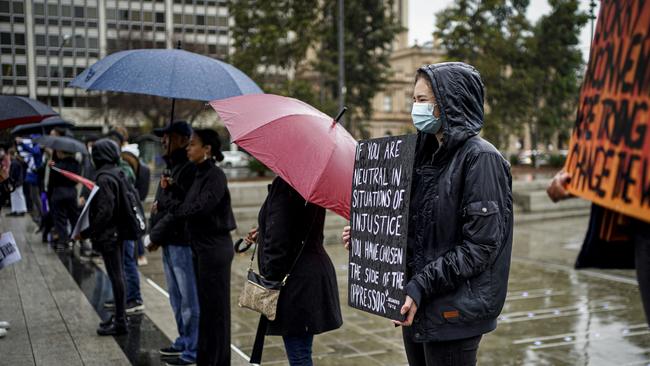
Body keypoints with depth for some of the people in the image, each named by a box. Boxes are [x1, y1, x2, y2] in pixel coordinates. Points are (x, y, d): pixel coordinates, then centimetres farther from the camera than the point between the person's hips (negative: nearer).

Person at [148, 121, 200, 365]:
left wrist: (156, 235, -12)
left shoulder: (190, 169, -16)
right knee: (176, 297, 19)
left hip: (182, 242, -10)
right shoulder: (172, 167, 17)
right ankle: (184, 341, 32)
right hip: (169, 243, 10)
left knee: (189, 298, -2)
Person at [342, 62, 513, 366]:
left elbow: (480, 245, -19)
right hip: (416, 307, 7)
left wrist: (422, 286, -21)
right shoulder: (426, 154, 10)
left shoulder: (480, 158, -14)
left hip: (452, 313, -7)